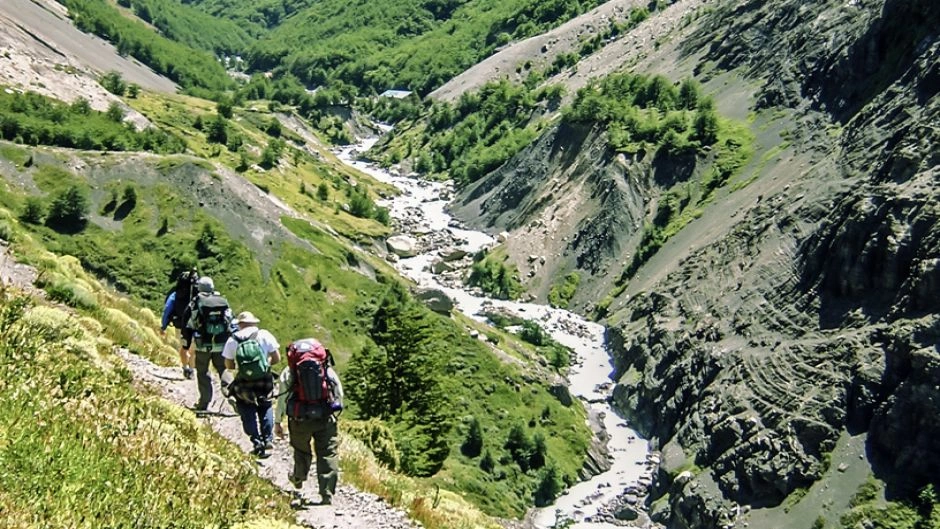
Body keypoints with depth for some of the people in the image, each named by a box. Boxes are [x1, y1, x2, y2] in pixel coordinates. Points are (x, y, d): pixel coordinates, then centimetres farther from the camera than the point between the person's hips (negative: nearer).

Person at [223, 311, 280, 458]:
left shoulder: (232, 340, -5)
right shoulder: (264, 335, -4)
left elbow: (228, 365, -1)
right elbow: (277, 358, -4)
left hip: (244, 385, -1)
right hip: (265, 382, 1)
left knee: (248, 412, 11)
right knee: (265, 407, 23)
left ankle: (257, 443, 0)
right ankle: (268, 439, 16)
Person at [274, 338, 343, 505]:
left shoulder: (289, 372, 4)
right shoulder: (328, 369, 7)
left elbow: (282, 398, 4)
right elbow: (339, 394, 8)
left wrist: (278, 422, 11)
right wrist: (334, 414, 21)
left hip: (300, 418, 0)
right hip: (325, 418, 0)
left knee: (301, 450, 23)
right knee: (327, 453, 3)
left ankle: (298, 478, 48)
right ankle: (327, 493, -4)